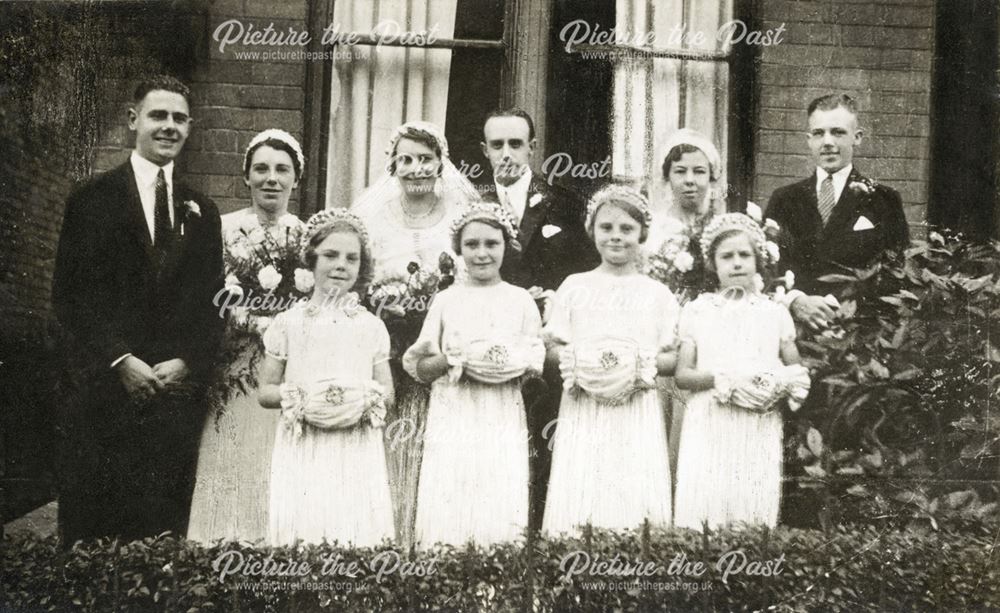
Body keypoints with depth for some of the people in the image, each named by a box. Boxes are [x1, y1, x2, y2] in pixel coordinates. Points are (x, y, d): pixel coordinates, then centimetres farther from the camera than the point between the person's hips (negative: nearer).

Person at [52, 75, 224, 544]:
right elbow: (69, 295, -3)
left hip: (179, 394, 3)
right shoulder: (92, 200, 3)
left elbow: (211, 303, 12)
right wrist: (120, 361, -12)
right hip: (106, 392, -3)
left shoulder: (201, 211, 14)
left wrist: (188, 362, -4)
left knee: (166, 531, 4)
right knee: (92, 526, 2)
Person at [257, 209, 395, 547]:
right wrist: (298, 397, -12)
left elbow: (387, 393, 11)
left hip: (357, 453, 1)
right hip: (303, 451, -1)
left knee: (358, 529, -5)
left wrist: (365, 398, -10)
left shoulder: (371, 326, 7)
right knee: (300, 528, -7)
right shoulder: (289, 323, 4)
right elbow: (265, 392, 6)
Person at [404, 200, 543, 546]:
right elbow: (419, 368, 6)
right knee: (447, 511, -5)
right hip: (453, 418, 0)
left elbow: (536, 362, 7)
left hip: (503, 420, 0)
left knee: (501, 511, -5)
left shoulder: (520, 300, 7)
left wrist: (512, 365, -13)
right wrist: (452, 361, -12)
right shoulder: (446, 300, 7)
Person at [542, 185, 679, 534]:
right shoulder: (574, 286, 8)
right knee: (577, 497, -5)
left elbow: (674, 358, 5)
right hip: (583, 413, 0)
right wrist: (576, 360, -12)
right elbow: (552, 347, 7)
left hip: (637, 415, 0)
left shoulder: (657, 293, 7)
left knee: (635, 496, -4)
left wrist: (642, 364, -13)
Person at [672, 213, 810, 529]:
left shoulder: (775, 313, 11)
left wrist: (781, 385, -9)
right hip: (708, 429, -1)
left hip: (761, 432, 1)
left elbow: (797, 371, 13)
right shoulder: (696, 311, 8)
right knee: (702, 503, -9)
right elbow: (682, 375, 2)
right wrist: (724, 379, -14)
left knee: (755, 505, -3)